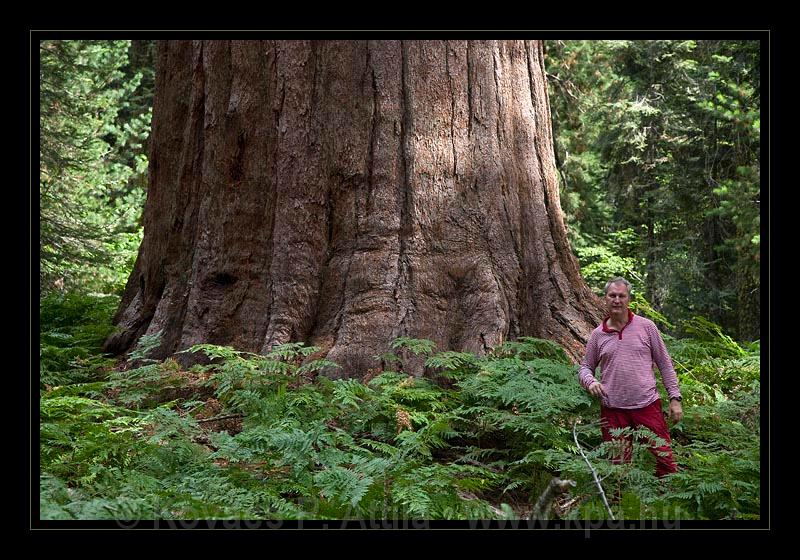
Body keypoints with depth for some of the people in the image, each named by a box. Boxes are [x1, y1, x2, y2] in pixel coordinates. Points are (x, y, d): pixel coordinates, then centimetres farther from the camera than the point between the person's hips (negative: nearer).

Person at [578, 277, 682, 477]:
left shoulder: (646, 327, 3)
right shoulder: (598, 334, 7)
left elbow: (665, 364, 6)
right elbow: (585, 367, 14)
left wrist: (675, 398, 1)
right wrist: (591, 382, -8)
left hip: (647, 404, -1)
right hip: (612, 409, 2)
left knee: (665, 460, -3)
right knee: (618, 465, 7)